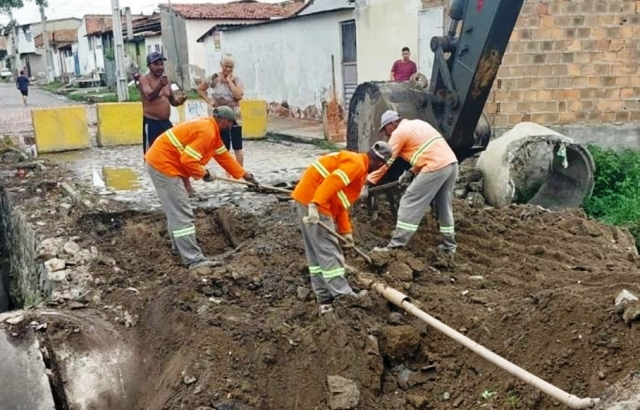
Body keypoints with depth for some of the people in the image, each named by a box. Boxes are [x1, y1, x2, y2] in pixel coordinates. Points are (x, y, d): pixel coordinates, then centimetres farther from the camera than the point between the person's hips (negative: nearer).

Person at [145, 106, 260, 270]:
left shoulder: (211, 129, 14)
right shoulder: (206, 132, -19)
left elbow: (224, 155, 20)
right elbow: (188, 160, -26)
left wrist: (244, 175, 22)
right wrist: (205, 174, -10)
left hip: (162, 162, 11)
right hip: (163, 164, -11)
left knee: (176, 209, 24)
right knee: (182, 213, -10)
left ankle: (179, 244, 39)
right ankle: (194, 259, -10)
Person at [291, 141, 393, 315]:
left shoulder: (359, 168, 22)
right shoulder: (356, 163, -10)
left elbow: (341, 202, 23)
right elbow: (332, 182, -24)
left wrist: (346, 231, 22)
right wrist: (314, 205, -34)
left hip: (307, 200, 11)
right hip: (311, 201, -11)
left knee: (316, 252, 10)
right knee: (328, 249, -6)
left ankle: (325, 300, 14)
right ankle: (342, 294, -2)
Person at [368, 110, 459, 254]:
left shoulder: (399, 132, 0)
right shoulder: (417, 124, 26)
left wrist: (369, 181, 2)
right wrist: (411, 172, 23)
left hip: (436, 167, -9)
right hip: (451, 163, 9)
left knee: (410, 204, -5)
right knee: (444, 206, 20)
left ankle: (395, 246, -6)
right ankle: (449, 245, 26)